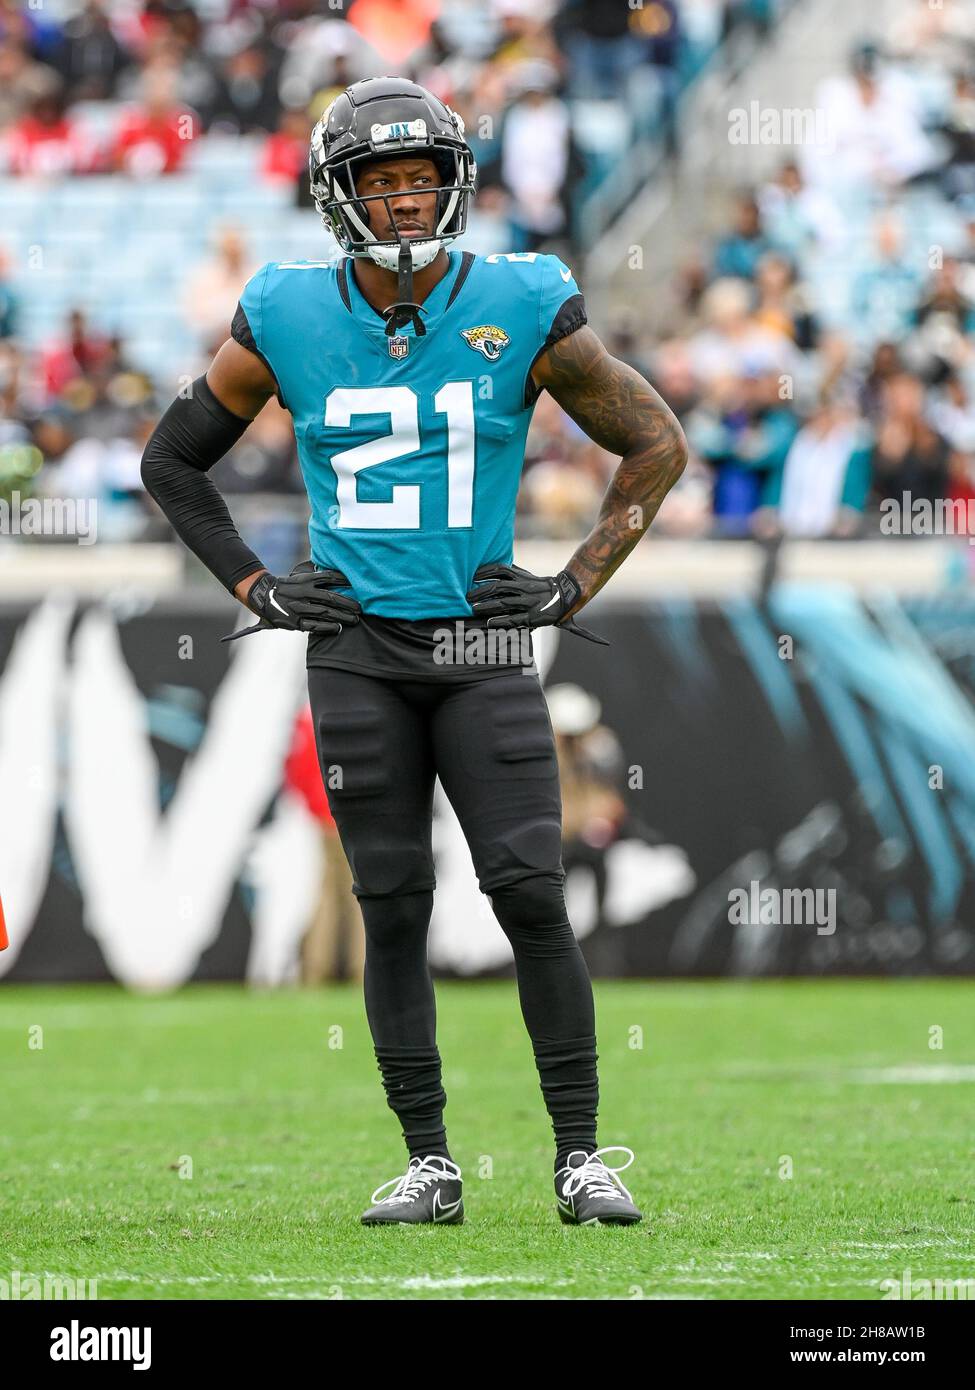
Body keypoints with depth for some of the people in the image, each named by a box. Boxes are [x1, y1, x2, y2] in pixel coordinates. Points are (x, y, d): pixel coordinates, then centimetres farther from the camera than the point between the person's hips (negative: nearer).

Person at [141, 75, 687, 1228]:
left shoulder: (519, 310, -3)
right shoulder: (288, 319, 1)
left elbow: (655, 444, 6)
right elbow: (173, 456, 14)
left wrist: (577, 586, -1)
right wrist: (255, 588, 5)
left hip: (482, 645, -1)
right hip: (355, 648, 1)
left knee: (531, 894, -8)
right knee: (392, 908, 3)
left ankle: (580, 1155, 0)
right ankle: (429, 1165, 10)